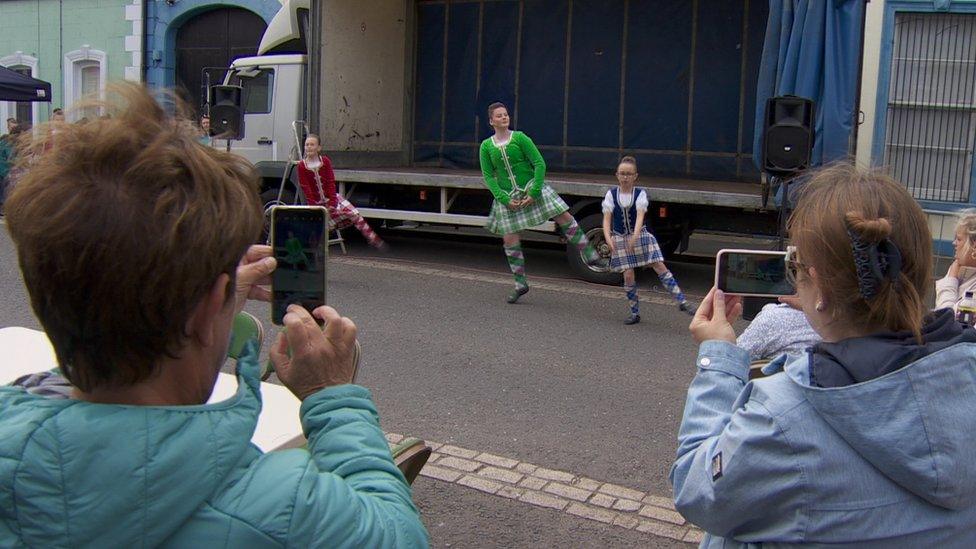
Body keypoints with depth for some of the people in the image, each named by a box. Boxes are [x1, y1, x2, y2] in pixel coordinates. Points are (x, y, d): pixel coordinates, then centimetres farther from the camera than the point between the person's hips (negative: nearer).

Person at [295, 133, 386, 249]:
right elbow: (306, 188, -9)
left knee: (355, 215, -10)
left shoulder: (325, 161, -3)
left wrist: (332, 204, -12)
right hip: (317, 201, -1)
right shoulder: (302, 166, -8)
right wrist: (313, 206, -13)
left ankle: (373, 239, -4)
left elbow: (331, 182, -6)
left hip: (332, 198, 1)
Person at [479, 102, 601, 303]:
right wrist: (505, 199, -11)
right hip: (507, 196, 2)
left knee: (564, 217, -13)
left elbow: (539, 164, -8)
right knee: (509, 239, 1)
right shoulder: (486, 146, 0)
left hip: (532, 188, -1)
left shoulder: (520, 138, -6)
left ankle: (590, 256, -3)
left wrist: (533, 193, -15)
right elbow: (488, 176, -1)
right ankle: (520, 284, 15)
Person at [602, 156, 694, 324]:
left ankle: (682, 302, -5)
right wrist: (608, 238, -29)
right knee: (628, 275, -2)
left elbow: (640, 215, -21)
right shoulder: (611, 194, -4)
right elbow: (607, 219, -12)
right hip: (620, 239, 1)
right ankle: (635, 313, 11)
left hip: (640, 236, 0)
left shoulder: (640, 193, -7)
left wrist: (635, 236, -37)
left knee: (660, 267, -7)